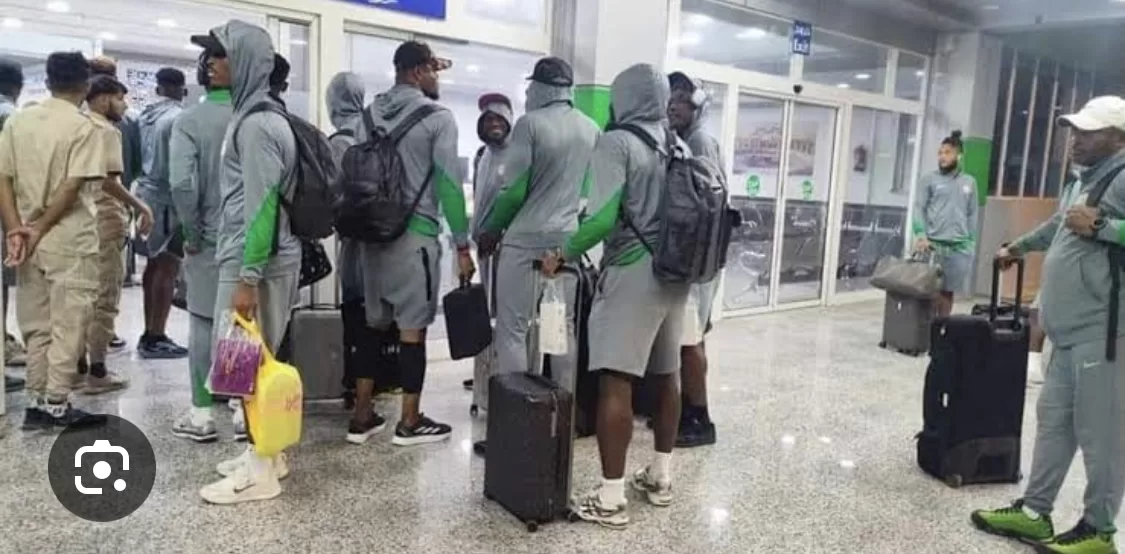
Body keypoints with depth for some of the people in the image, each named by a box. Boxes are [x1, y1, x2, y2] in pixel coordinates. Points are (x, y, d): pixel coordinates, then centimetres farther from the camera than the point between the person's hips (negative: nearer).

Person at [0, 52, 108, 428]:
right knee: (67, 324, 2)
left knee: (36, 326, 12)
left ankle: (36, 404, 17)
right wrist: (39, 232, -9)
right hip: (71, 242, -5)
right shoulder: (83, 127, -8)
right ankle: (56, 404, 5)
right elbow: (72, 187, -15)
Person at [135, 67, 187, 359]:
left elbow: (139, 156, 14)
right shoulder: (179, 118, -13)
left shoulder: (145, 115, 10)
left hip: (146, 193, 8)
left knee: (154, 264, 14)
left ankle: (149, 333, 20)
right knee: (168, 268, -5)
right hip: (167, 198, -8)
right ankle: (156, 338, -3)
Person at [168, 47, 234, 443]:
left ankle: (202, 415, 15)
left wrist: (193, 233, -5)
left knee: (203, 325, 9)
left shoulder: (189, 121, -7)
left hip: (209, 241, -1)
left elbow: (181, 183, -17)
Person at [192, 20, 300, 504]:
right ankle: (266, 452, 26)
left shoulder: (256, 123, -15)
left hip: (256, 262, -10)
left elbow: (262, 205, -21)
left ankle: (261, 471, 7)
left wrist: (247, 278, -22)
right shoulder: (257, 115, 16)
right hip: (261, 258, 10)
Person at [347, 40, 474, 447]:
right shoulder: (438, 118, -8)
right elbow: (449, 184, -11)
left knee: (375, 325, 14)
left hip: (374, 232, 6)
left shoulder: (369, 113, 11)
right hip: (415, 235, -6)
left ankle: (361, 416, 18)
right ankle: (410, 422, 11)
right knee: (412, 328, 2)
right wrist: (462, 245, -8)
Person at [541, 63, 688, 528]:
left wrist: (563, 255, -6)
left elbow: (603, 217, -18)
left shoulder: (616, 143, -9)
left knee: (616, 381, -5)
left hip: (632, 272, -7)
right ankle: (660, 477, 28)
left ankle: (610, 500, -2)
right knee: (666, 376, 15)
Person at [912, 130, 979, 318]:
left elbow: (972, 215, 15)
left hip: (960, 247, 3)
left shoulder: (969, 182, 14)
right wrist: (921, 236, -15)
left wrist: (971, 243, 8)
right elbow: (919, 209, -2)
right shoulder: (929, 179, 4)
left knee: (948, 291, 6)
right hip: (933, 244, -3)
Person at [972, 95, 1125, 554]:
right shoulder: (1087, 179, 21)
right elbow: (1060, 224, 39)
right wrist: (1018, 247, 51)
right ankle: (1034, 513, 23)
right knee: (1054, 420, 14)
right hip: (1071, 329, 10)